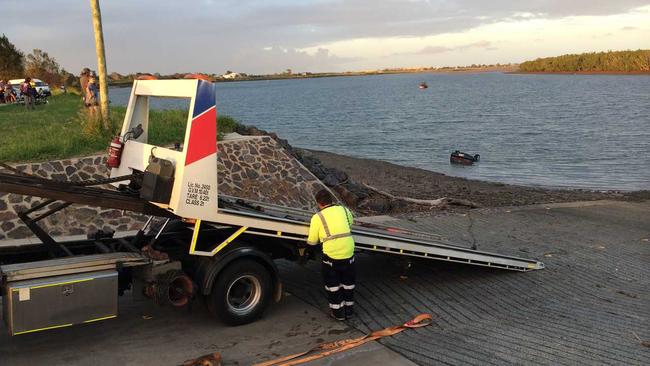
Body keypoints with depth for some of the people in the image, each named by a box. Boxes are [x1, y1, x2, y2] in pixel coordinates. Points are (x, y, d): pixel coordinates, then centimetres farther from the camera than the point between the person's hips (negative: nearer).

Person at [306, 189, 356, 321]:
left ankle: (338, 312, 24)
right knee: (348, 282, 22)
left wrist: (307, 240, 23)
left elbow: (312, 241, 0)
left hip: (331, 256, -3)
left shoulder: (317, 217, -5)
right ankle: (349, 309, 34)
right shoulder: (344, 210, 5)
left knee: (333, 285, 16)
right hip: (348, 253, 4)